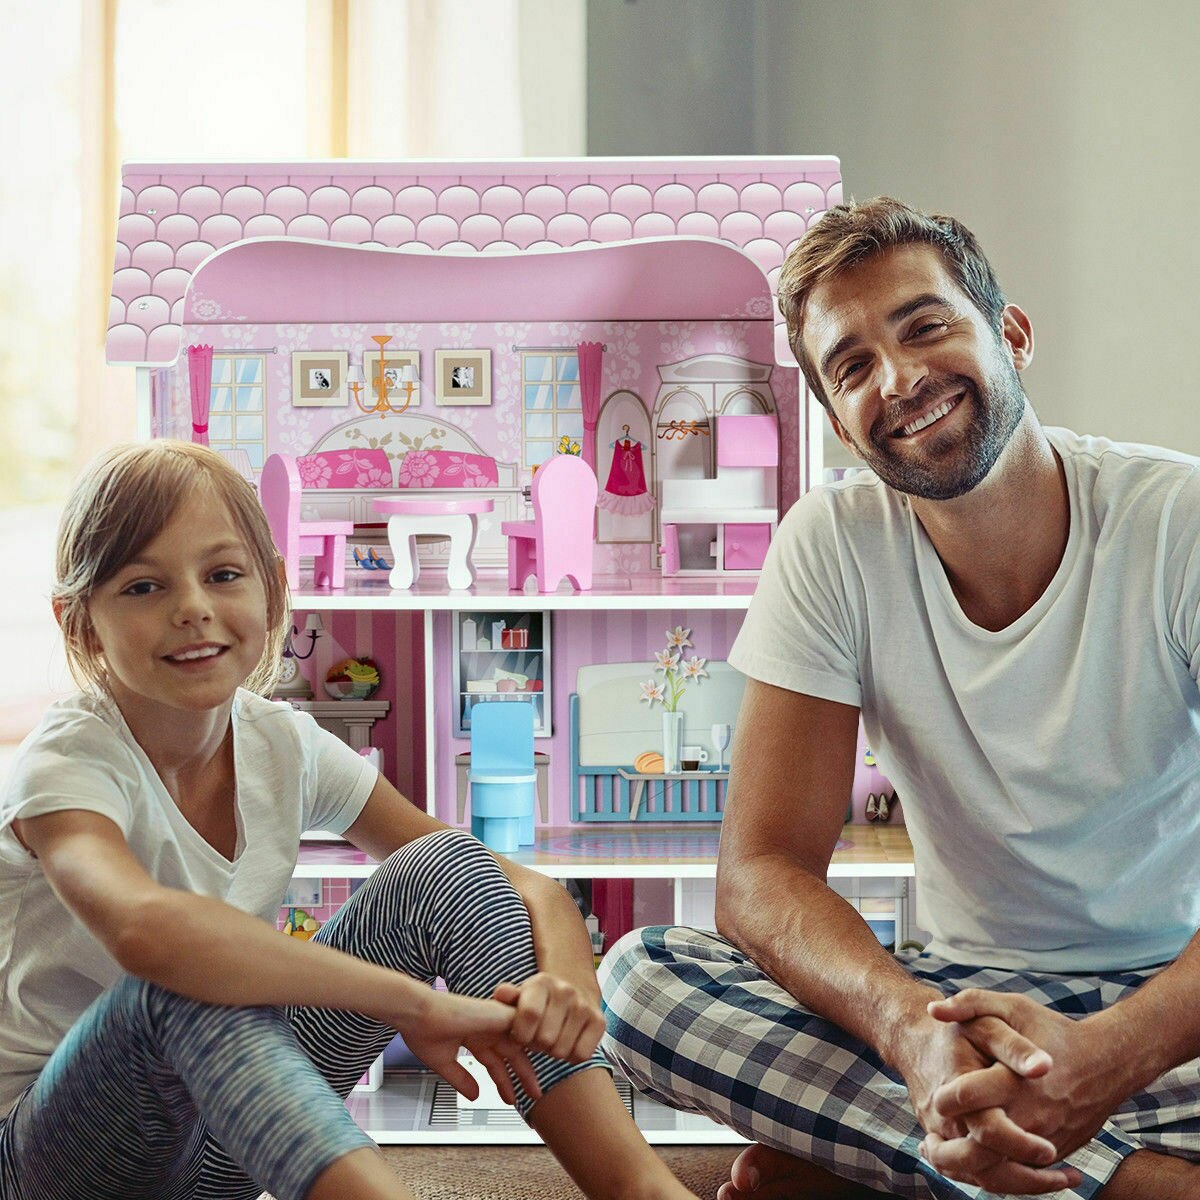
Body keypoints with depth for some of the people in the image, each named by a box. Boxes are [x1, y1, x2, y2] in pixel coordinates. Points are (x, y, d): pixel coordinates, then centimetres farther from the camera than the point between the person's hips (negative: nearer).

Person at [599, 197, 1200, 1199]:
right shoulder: (831, 546, -5)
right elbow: (762, 872, -12)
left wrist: (1113, 1049, -40)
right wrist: (908, 1025, -34)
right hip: (974, 993, 2)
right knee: (638, 977, -23)